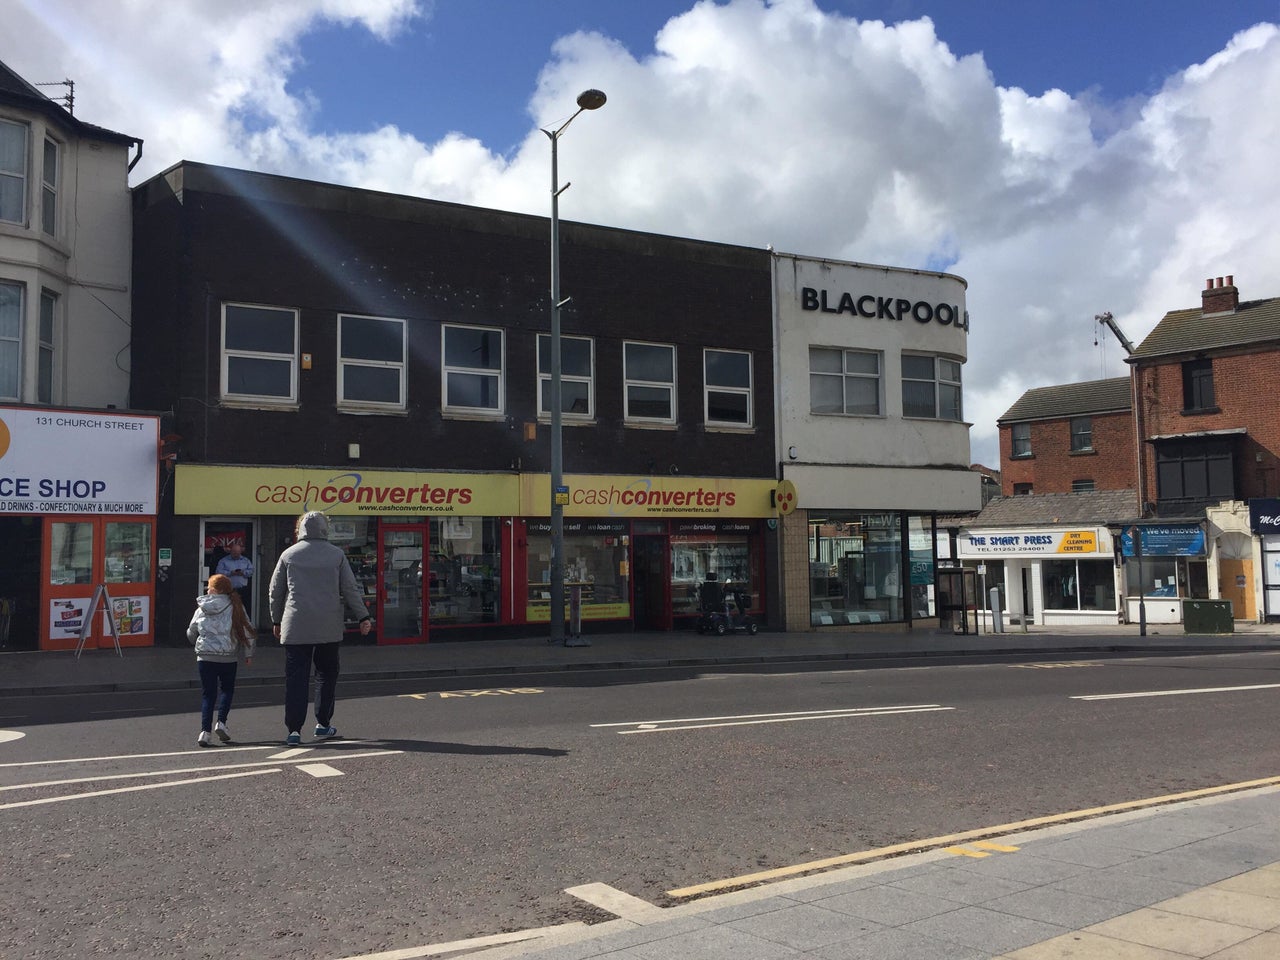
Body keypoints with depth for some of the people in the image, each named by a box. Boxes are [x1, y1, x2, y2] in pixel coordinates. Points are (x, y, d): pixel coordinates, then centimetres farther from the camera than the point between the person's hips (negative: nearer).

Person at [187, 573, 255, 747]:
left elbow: (191, 633, 17)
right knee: (228, 689, 17)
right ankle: (221, 722, 0)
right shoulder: (235, 607, -1)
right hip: (228, 657, -1)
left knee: (207, 694, 7)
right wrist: (248, 654, 7)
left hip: (204, 656, 1)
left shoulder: (201, 609, 6)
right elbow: (247, 630, -2)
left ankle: (205, 731, -3)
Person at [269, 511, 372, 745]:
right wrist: (363, 617, 9)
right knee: (327, 674, 14)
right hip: (329, 628, 0)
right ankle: (323, 724, 16)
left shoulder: (289, 555, 3)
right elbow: (350, 589, 1)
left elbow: (275, 591, 9)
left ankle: (294, 729, -4)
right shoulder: (337, 554, 1)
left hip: (296, 627, 0)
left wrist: (276, 621, 21)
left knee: (296, 678, 1)